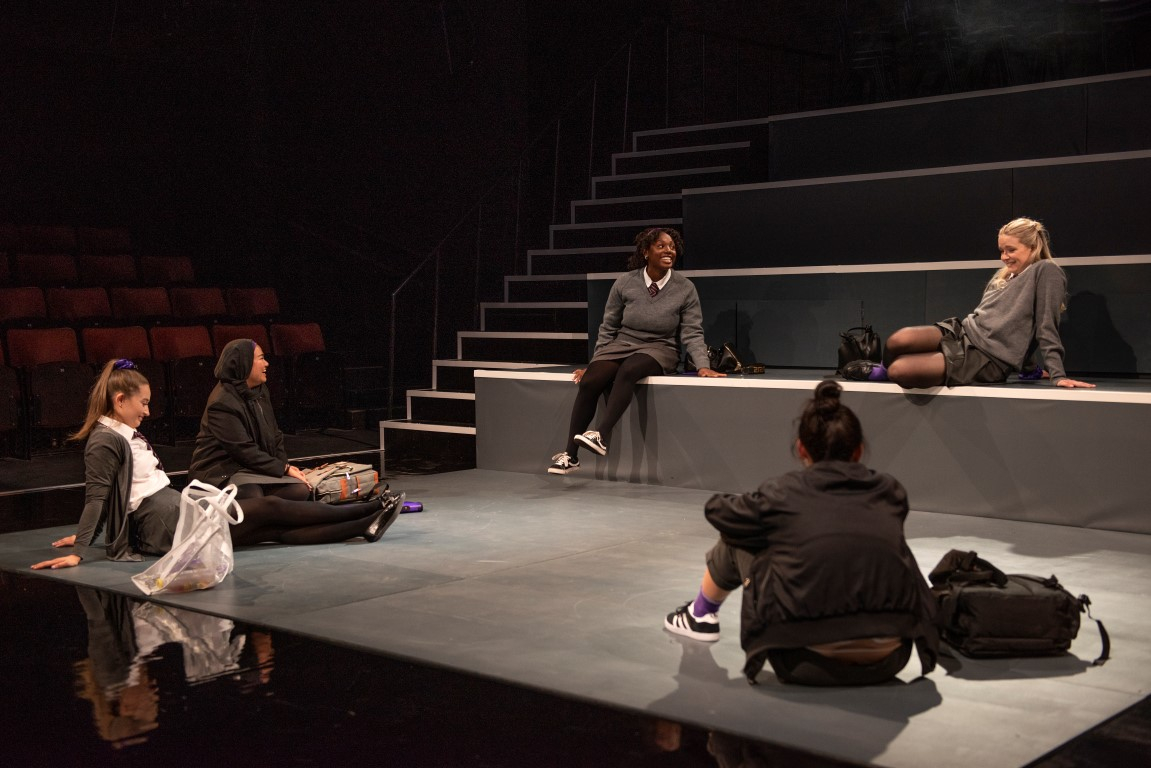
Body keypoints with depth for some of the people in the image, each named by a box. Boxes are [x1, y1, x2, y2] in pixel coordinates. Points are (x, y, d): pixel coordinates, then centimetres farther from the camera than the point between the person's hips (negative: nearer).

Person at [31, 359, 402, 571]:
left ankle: (367, 525, -6)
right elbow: (96, 498, -16)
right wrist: (79, 551, -22)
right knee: (269, 509, -6)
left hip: (181, 512, 9)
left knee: (277, 529, -1)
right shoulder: (105, 442, -9)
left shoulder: (126, 435, 19)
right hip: (169, 525, -9)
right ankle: (370, 509, -1)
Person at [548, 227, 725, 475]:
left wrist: (703, 366, -17)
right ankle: (570, 455, -22)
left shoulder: (685, 289, -3)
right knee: (589, 382, -27)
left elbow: (692, 334, -3)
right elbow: (608, 328, 8)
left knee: (628, 370, -37)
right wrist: (593, 363, 5)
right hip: (621, 344, 2)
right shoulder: (625, 283, 0)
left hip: (658, 350, -2)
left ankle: (601, 435, -45)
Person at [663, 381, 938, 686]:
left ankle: (701, 615, 44)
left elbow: (716, 509, 17)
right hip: (888, 661, 3)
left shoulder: (783, 493, -1)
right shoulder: (889, 493, 6)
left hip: (808, 665, -2)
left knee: (738, 539, 19)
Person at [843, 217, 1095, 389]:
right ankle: (883, 370, 5)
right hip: (962, 332, 7)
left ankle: (883, 372, 6)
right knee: (899, 340, -24)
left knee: (900, 370, -27)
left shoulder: (1046, 272, -3)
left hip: (989, 359, -7)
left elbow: (1046, 328, -9)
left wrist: (1058, 375, -14)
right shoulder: (1004, 274, 20)